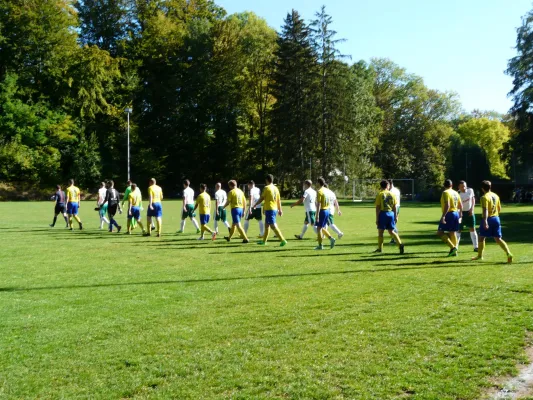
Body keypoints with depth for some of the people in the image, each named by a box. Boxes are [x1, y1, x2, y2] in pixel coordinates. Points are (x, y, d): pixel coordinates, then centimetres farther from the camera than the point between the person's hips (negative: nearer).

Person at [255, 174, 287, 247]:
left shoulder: (266, 188, -11)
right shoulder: (275, 188, 10)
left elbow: (261, 198, -8)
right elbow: (279, 200, 12)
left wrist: (255, 205, 5)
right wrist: (280, 209, 18)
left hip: (269, 209, -8)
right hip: (275, 209, 8)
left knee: (273, 226, -10)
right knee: (266, 225, 18)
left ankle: (283, 240, -16)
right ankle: (264, 241, 25)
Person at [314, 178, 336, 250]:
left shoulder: (319, 191, -14)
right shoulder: (327, 190, 10)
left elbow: (318, 204, -18)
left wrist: (317, 216, -19)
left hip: (322, 211, -8)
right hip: (327, 210, 8)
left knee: (319, 228, 0)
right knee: (322, 228, 19)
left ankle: (320, 245, 2)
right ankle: (331, 238, 3)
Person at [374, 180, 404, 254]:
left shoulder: (380, 194, -5)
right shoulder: (392, 194, 6)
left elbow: (377, 207, -7)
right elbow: (395, 207, 6)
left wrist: (377, 218, -5)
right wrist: (396, 216, 12)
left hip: (383, 213, -4)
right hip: (391, 213, 4)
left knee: (380, 231, 7)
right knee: (391, 231, 11)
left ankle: (380, 249, 11)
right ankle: (400, 244, -7)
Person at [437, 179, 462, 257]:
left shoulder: (445, 193, -12)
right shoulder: (455, 193, 12)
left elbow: (447, 205, -23)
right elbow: (460, 205, 16)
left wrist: (443, 216, -24)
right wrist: (460, 215, 25)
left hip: (449, 214, -8)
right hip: (455, 213, 8)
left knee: (440, 232, -5)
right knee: (452, 233, 14)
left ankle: (452, 247, -14)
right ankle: (454, 252, 15)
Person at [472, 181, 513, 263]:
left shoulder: (484, 197, -13)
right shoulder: (495, 196, 10)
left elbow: (485, 210, -24)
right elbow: (499, 209, 17)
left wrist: (485, 221, -30)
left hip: (488, 219, -6)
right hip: (496, 218, 6)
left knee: (482, 237, 11)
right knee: (498, 239, 6)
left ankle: (480, 255, 22)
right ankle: (509, 254, -10)